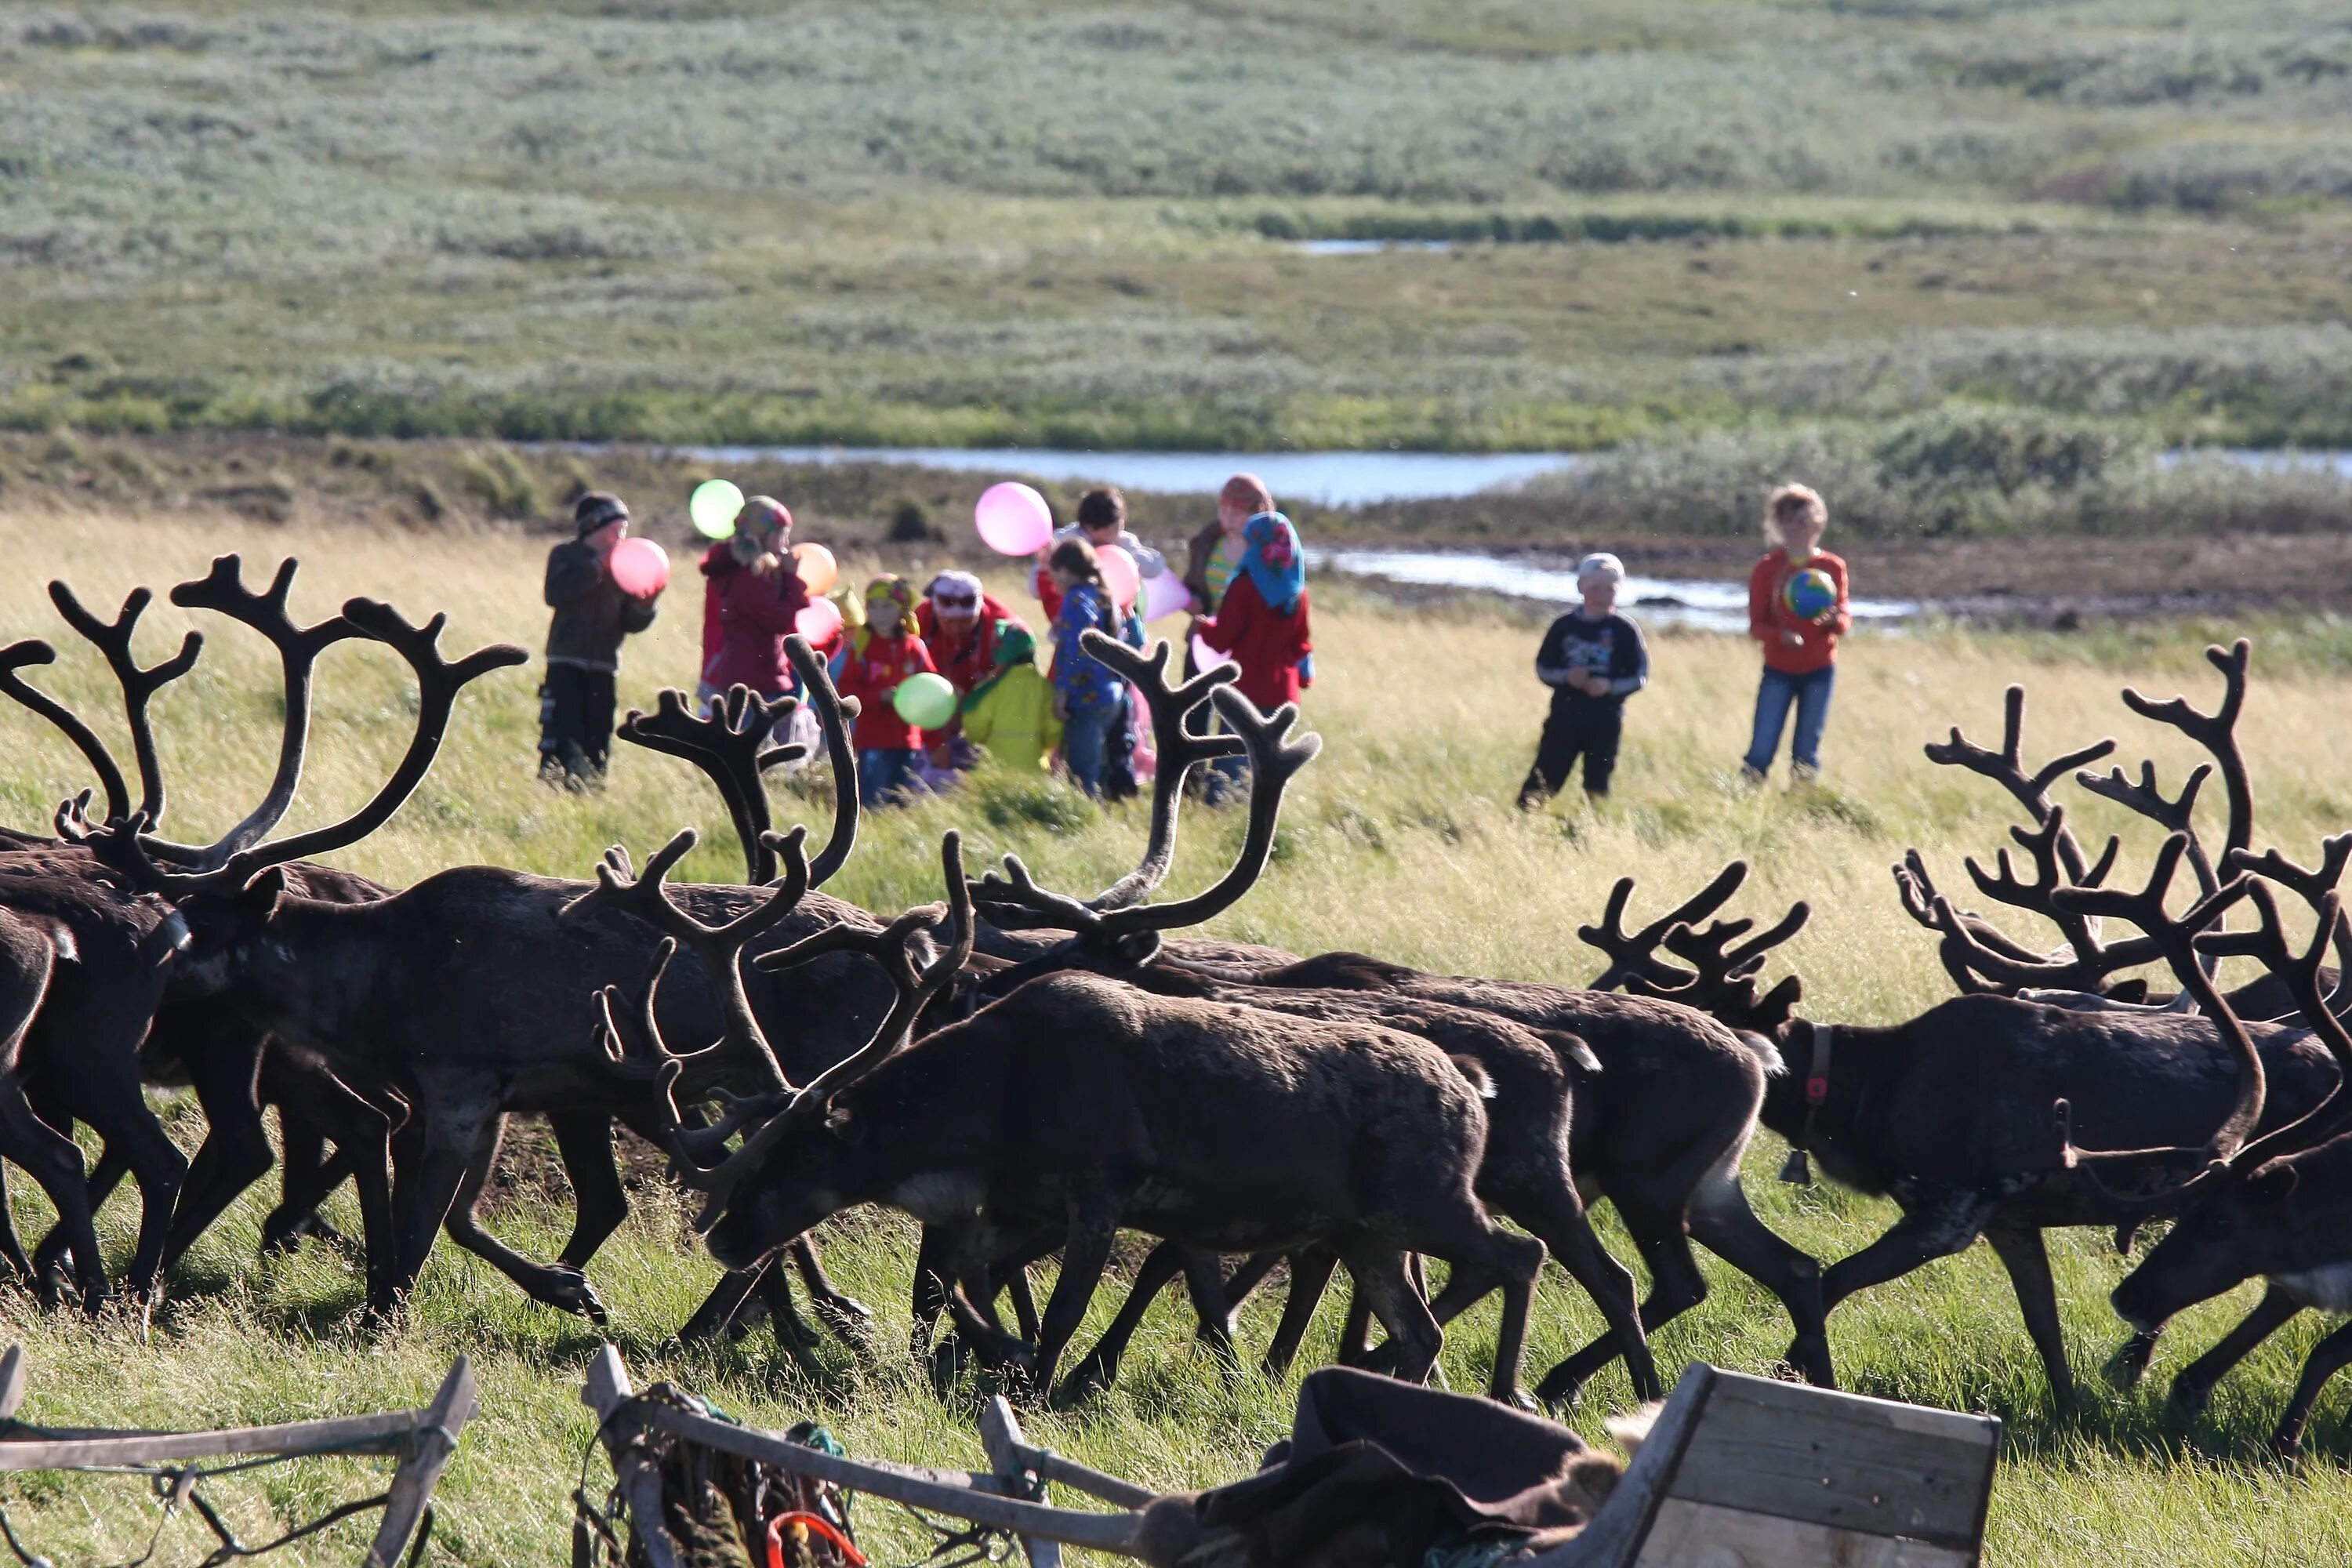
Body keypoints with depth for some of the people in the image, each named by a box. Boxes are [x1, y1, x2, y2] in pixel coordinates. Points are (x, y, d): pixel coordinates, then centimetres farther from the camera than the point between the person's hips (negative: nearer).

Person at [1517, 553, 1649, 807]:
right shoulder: (1564, 626, 3)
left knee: (1597, 786, 5)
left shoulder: (1625, 631, 0)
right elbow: (1543, 669, 7)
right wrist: (1566, 677, -13)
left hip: (1605, 722, 0)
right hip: (1564, 717, 1)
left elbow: (1640, 676, 0)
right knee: (1545, 777, -6)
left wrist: (1610, 686, -17)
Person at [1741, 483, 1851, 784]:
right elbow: (1756, 626, -3)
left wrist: (1835, 620, -23)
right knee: (1761, 750, -9)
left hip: (1819, 670, 1)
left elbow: (1845, 621, 2)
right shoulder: (1767, 569, 0)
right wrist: (1782, 636, -25)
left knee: (1806, 756, 4)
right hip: (1779, 669, -1)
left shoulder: (1832, 568, 3)